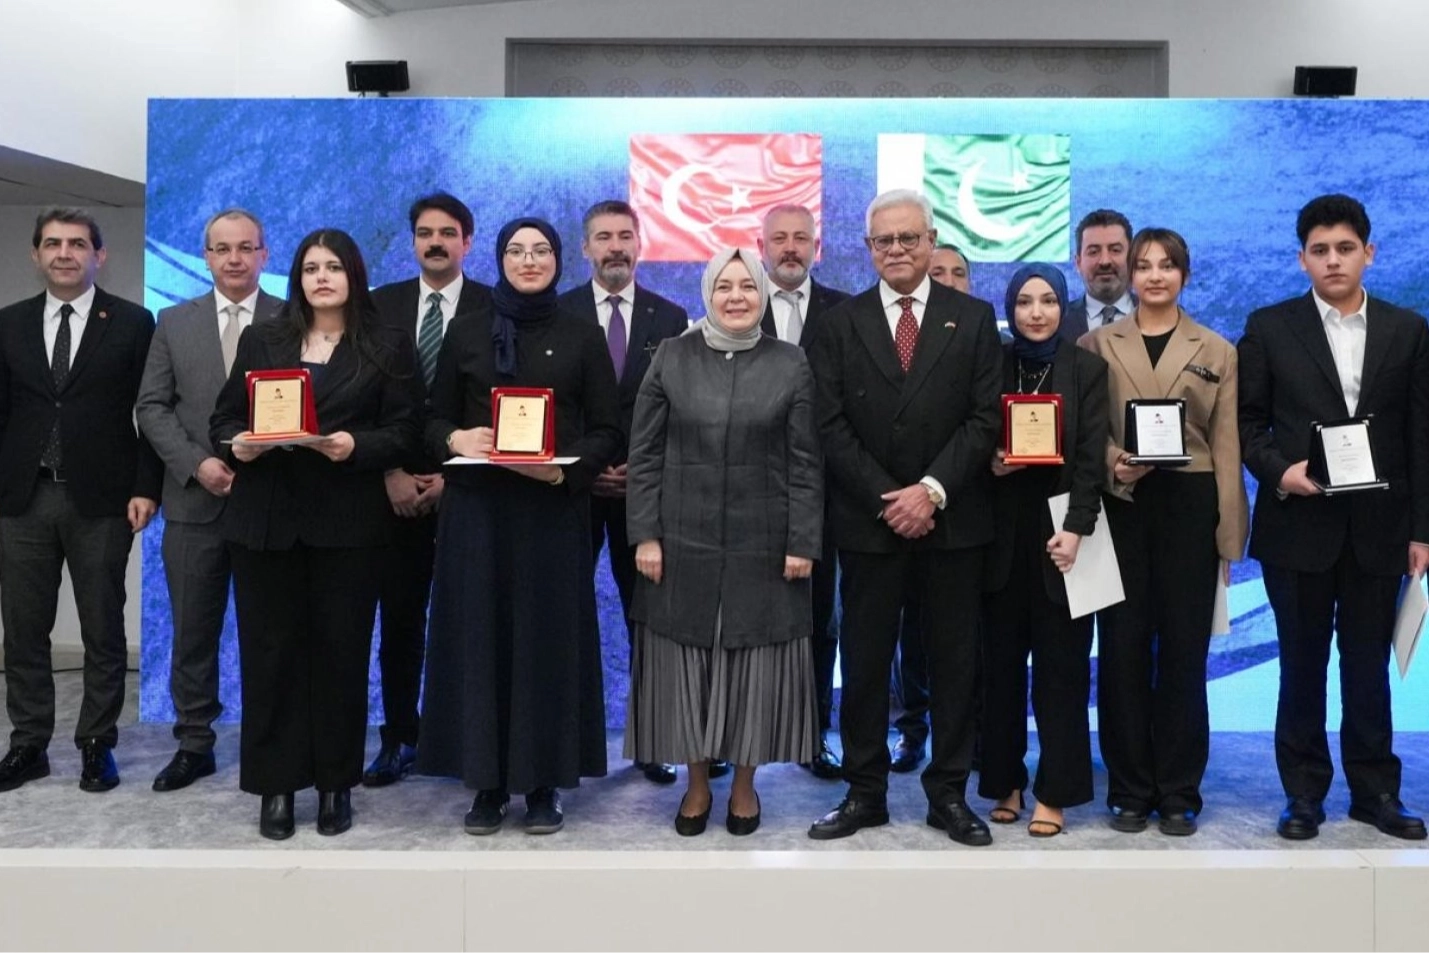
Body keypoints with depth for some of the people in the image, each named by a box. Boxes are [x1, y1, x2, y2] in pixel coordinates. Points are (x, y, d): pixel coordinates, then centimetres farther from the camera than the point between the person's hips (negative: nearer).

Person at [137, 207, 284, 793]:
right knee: (193, 631, 8)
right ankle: (193, 744, 20)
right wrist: (196, 465, -9)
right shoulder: (175, 322, 10)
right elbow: (152, 407, 5)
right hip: (195, 500, 2)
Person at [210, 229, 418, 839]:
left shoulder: (387, 348, 8)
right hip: (266, 519, 2)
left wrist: (356, 446, -17)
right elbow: (223, 419, 12)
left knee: (341, 649, 2)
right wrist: (237, 445, -10)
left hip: (348, 522, -2)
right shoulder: (260, 341, 14)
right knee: (270, 649, 3)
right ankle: (276, 783, 13)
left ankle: (336, 782, 15)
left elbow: (403, 432, 1)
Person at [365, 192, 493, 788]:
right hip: (398, 486, 3)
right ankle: (399, 738, 17)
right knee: (399, 618, 7)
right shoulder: (382, 305, 8)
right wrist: (392, 473, -6)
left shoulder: (493, 310, -1)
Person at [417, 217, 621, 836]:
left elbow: (607, 431, 2)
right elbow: (435, 418, 11)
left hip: (554, 510, -1)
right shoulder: (465, 333, 8)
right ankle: (487, 781, 12)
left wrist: (564, 468, -15)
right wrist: (456, 439, -12)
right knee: (479, 637, 2)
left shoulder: (583, 338, 5)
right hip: (476, 508, 1)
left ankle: (543, 782, 12)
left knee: (548, 638, 1)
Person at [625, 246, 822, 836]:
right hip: (684, 543, 1)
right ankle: (697, 784, 23)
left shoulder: (791, 365, 1)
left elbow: (805, 463, -1)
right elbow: (644, 454, 1)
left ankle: (744, 784, 24)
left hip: (763, 547, 0)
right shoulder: (672, 358, 2)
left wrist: (802, 543, -7)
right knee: (684, 663, 7)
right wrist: (645, 534, -5)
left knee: (756, 664, 7)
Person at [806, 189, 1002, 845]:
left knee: (954, 661, 7)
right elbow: (831, 425, -2)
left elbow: (985, 417, -2)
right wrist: (885, 499, -10)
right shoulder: (842, 323, 6)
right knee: (864, 661, 6)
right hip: (868, 520, 0)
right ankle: (864, 792, 17)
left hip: (952, 519, 0)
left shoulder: (973, 319, 5)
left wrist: (933, 489, -13)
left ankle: (950, 793, 18)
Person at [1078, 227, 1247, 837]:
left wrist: (1229, 534, 1)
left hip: (1189, 505, 1)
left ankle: (1178, 792, 14)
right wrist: (1112, 461, -15)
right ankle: (1130, 789, 13)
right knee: (1123, 647, 1)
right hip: (1120, 506, 0)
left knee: (1184, 648, 3)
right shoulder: (1098, 343, 8)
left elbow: (1226, 445, 6)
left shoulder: (1216, 351, 10)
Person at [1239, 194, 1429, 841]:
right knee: (1302, 664, 8)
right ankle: (1304, 793, 18)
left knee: (1369, 664, 10)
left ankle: (1375, 791, 23)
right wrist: (1279, 472, -16)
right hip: (1298, 525, -1)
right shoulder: (1270, 327, 2)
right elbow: (1246, 422, 2)